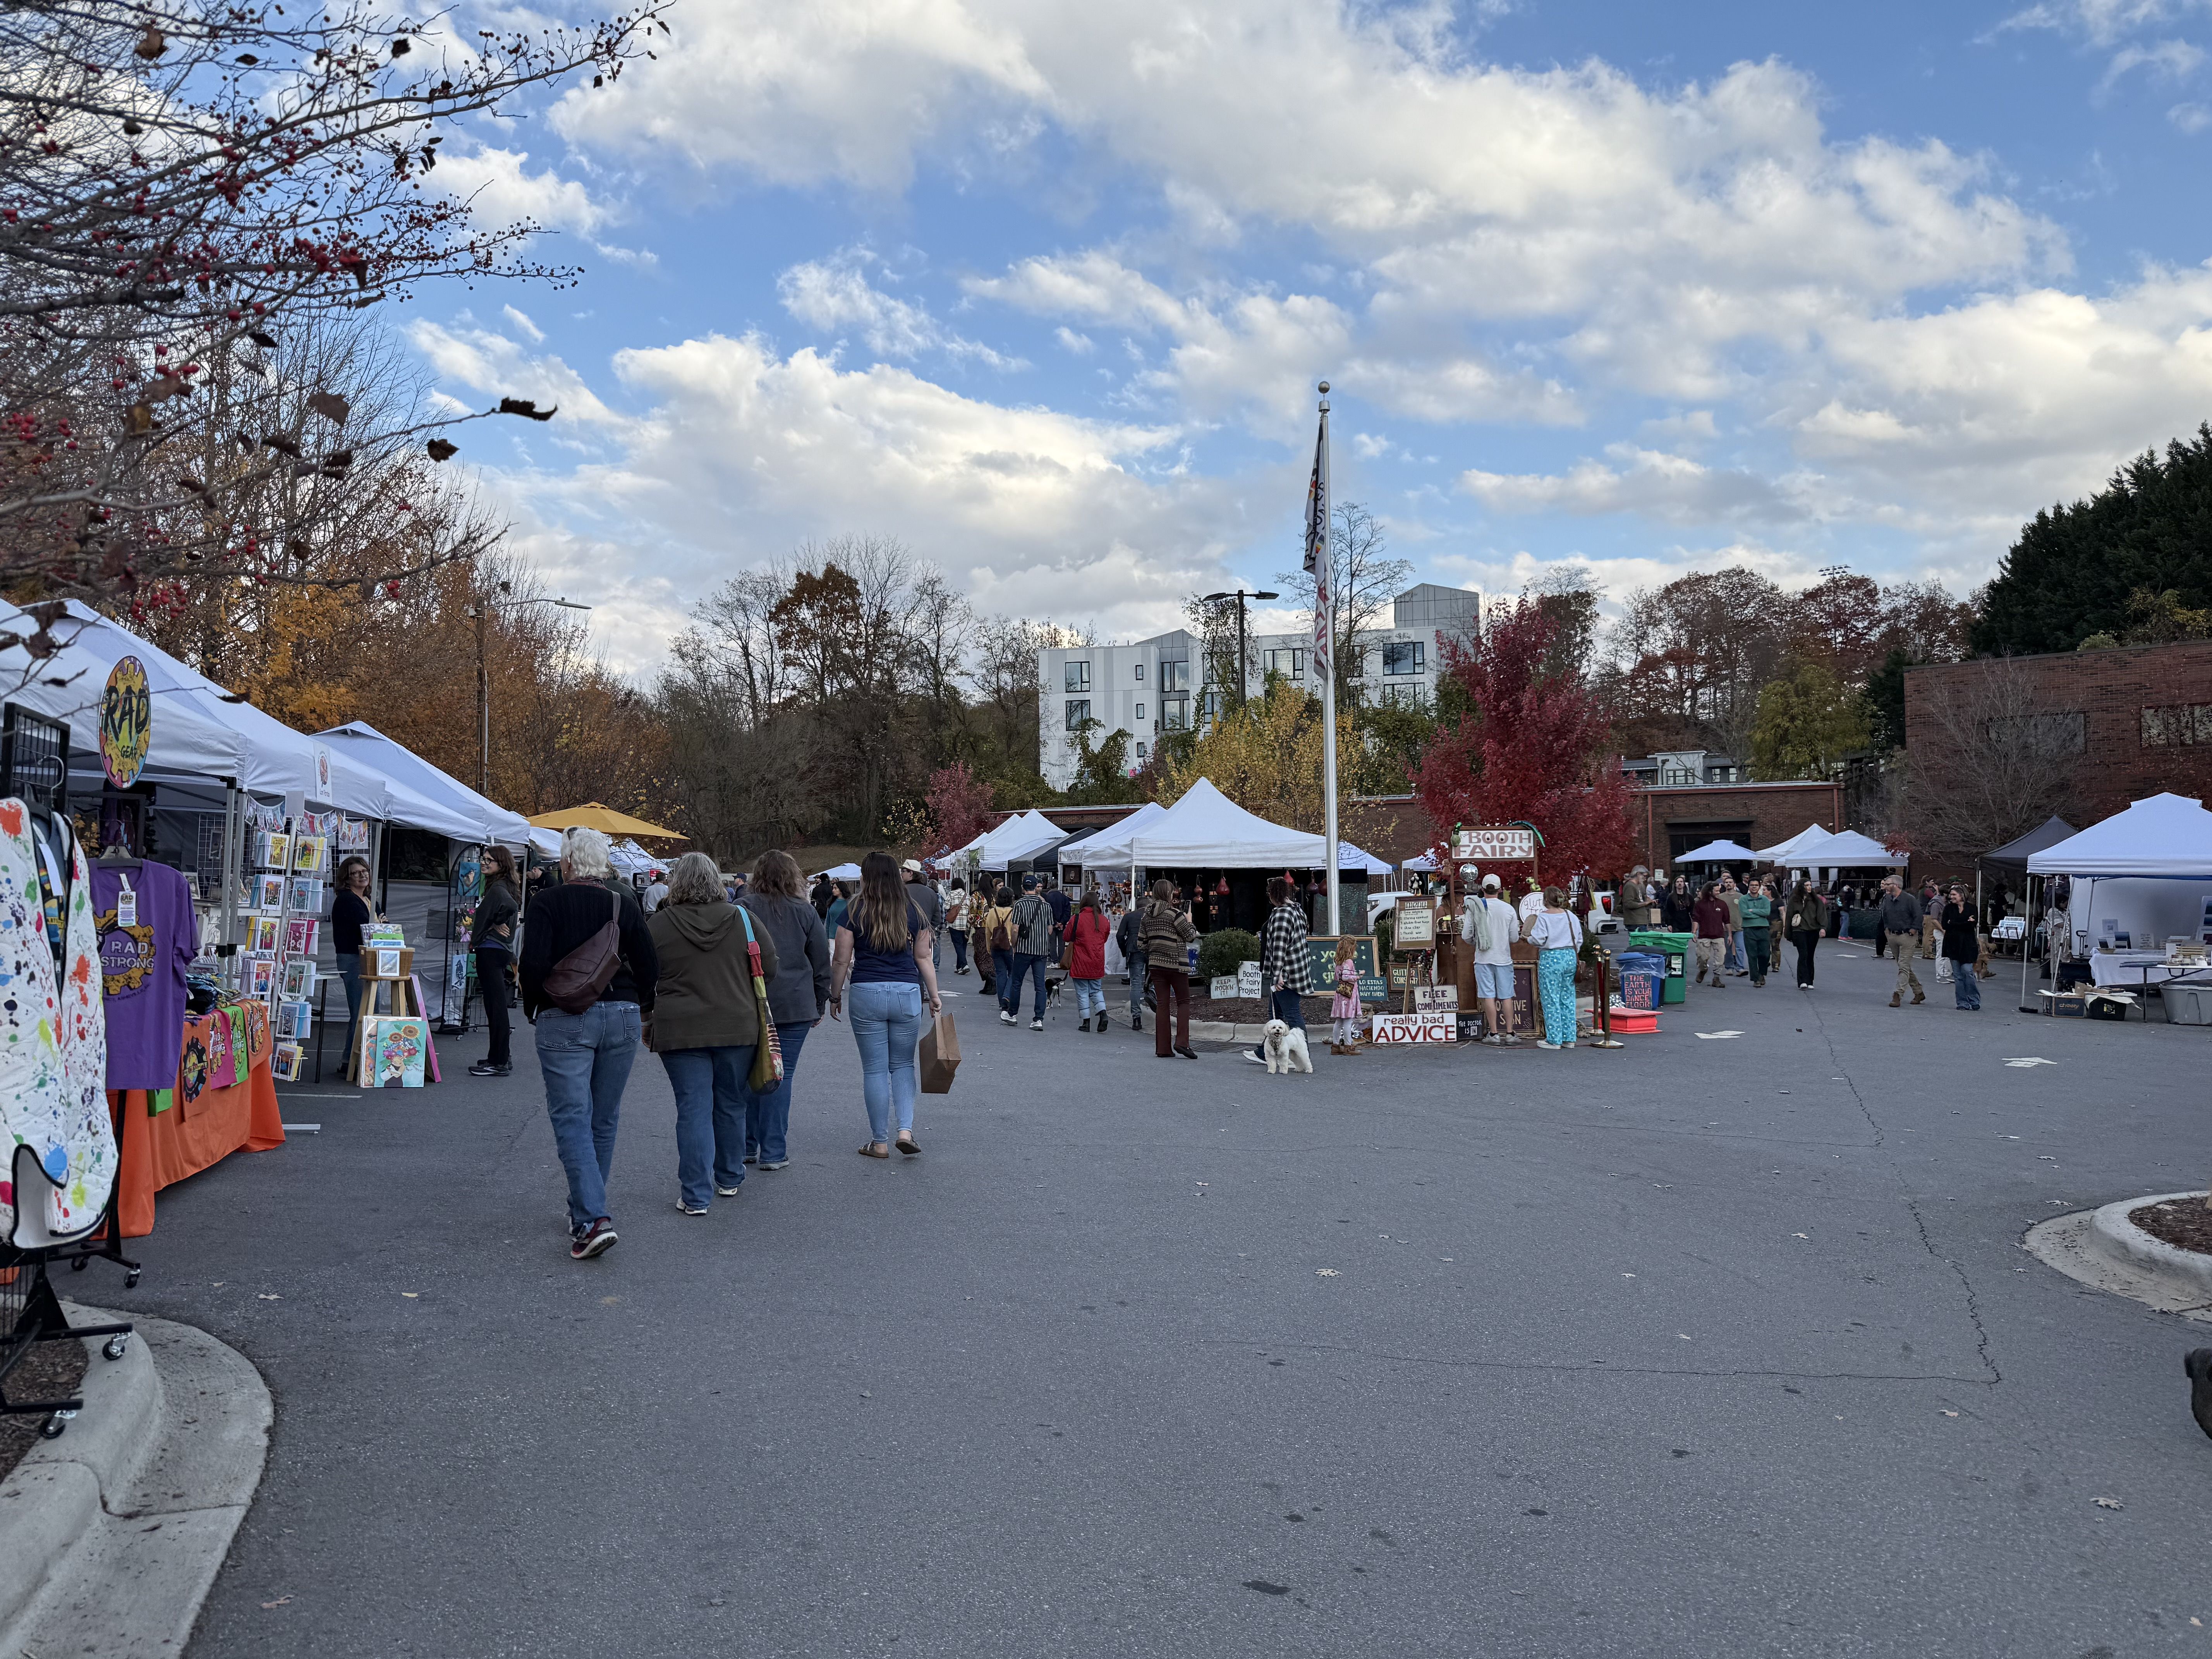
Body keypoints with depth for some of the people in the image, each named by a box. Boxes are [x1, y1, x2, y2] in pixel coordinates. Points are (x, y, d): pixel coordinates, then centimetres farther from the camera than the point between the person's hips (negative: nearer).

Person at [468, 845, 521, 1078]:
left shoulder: (498, 888, -14)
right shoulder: (508, 886, 15)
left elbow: (510, 905, -32)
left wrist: (494, 926, -15)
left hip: (491, 951, -10)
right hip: (501, 950, 10)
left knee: (495, 1006, -7)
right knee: (497, 1006, 15)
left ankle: (498, 1063, -5)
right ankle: (502, 1057, 21)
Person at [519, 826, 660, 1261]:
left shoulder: (547, 903, -5)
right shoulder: (624, 903, 5)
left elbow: (533, 964, -12)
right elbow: (650, 966, 3)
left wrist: (531, 1008, 5)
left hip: (565, 1020, -4)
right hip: (622, 1016, 4)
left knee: (572, 1118, -4)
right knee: (604, 1119, 14)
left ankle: (593, 1219, -18)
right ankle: (585, 1209, 24)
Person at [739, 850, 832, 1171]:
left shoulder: (742, 909, -1)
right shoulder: (804, 912, 1)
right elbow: (822, 963, 6)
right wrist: (820, 1005, 16)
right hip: (795, 1006, -1)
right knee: (781, 1075, 2)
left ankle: (747, 1147, 17)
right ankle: (772, 1152, 3)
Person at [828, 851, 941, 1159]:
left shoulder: (854, 912, -2)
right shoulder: (913, 912, 5)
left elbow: (841, 961, -1)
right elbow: (924, 958, 7)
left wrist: (835, 996, 11)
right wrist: (933, 995, 15)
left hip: (866, 994, -2)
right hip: (908, 994, 2)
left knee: (875, 1069, 6)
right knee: (903, 1065, 15)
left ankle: (880, 1142, 12)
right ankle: (906, 1130, -1)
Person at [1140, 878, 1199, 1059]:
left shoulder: (1147, 915, 7)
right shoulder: (1174, 913, -12)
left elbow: (1141, 941, 9)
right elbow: (1191, 936, -7)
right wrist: (1189, 921, 10)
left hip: (1156, 963, 5)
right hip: (1176, 963, -5)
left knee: (1162, 1003, 7)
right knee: (1183, 1001, 6)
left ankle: (1163, 1048, 6)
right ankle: (1182, 1041, -7)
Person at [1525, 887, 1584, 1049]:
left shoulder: (1543, 917, -9)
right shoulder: (1570, 916, 7)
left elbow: (1538, 940, -14)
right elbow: (1579, 940, 11)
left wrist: (1527, 937, 5)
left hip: (1550, 958, -6)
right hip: (1570, 957, 6)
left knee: (1551, 1000, 0)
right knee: (1568, 998, 11)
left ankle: (1554, 1040, 2)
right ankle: (1569, 1038, 15)